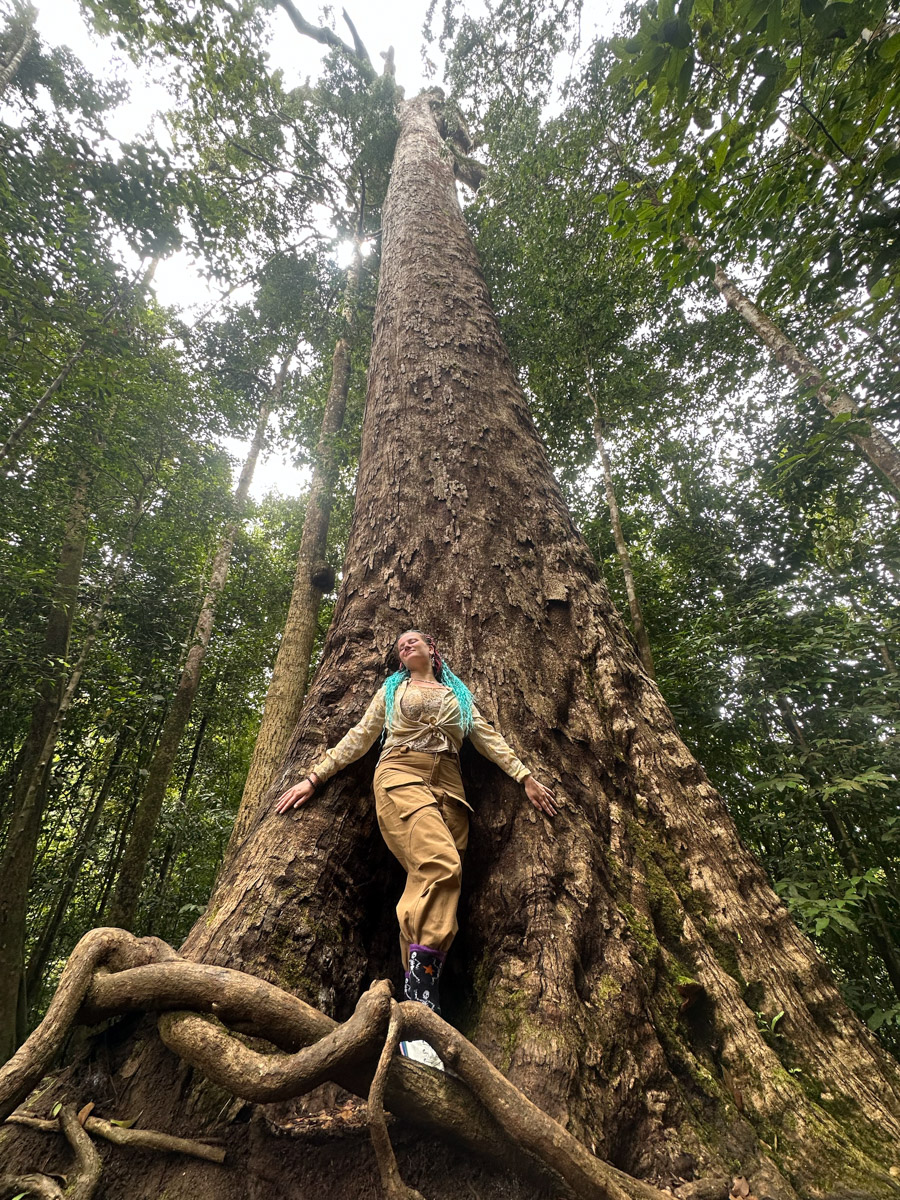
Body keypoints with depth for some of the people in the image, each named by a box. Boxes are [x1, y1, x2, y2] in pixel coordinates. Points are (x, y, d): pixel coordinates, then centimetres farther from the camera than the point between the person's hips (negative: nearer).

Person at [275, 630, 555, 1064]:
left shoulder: (458, 694, 26)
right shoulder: (392, 689, 22)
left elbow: (488, 738, 20)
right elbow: (358, 738, 19)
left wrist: (526, 777, 10)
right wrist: (313, 778, 11)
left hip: (448, 789, 3)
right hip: (400, 778, -3)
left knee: (430, 884, -13)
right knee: (441, 865, -27)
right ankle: (422, 1001, -30)